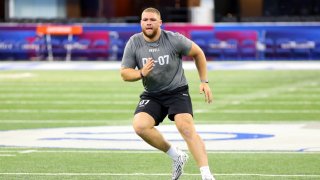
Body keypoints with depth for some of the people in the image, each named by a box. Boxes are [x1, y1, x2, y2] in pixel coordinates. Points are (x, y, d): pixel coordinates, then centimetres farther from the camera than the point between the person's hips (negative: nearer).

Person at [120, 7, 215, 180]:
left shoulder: (174, 39, -10)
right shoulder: (134, 43, -5)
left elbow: (198, 53, 4)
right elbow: (124, 73, -1)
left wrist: (204, 82, 3)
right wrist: (141, 73, -22)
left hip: (177, 91, -3)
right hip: (151, 95, 3)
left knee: (186, 128, -25)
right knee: (139, 126, -24)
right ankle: (176, 156, -3)